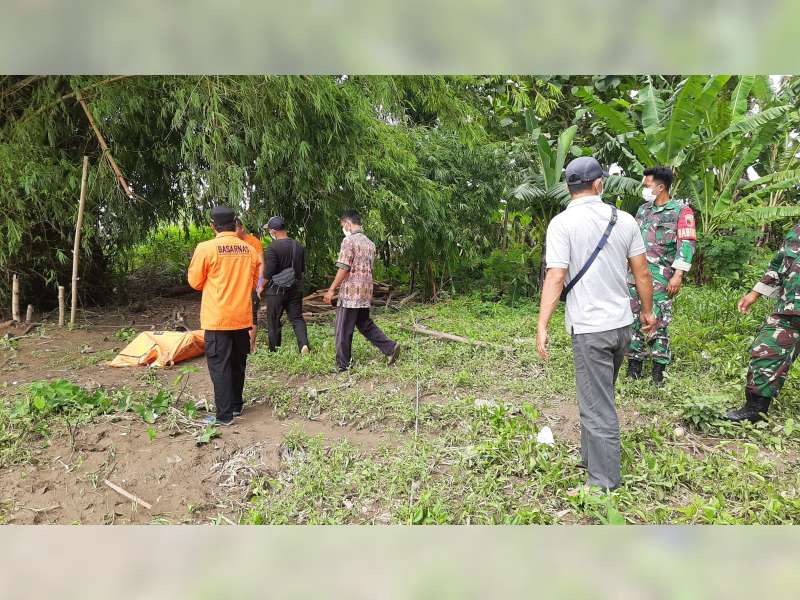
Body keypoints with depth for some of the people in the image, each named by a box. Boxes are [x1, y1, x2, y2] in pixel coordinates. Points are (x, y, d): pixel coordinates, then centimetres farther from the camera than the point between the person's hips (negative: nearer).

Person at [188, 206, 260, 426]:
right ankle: (237, 405, 29)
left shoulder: (206, 248, -12)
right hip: (243, 317, 5)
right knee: (238, 363, 17)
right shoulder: (249, 249, 1)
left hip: (217, 319, -4)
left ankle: (224, 415, 4)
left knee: (219, 365, 2)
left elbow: (195, 282, -1)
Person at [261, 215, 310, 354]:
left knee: (273, 322, 9)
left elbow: (268, 273, -17)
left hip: (276, 290, -5)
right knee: (297, 318, 9)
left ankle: (274, 351, 19)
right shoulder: (299, 246, 4)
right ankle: (304, 343, -12)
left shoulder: (273, 247, -16)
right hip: (295, 289, 5)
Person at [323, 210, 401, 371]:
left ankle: (342, 364, 9)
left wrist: (331, 290, -10)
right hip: (366, 291, 8)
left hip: (350, 292, -8)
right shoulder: (369, 243, 14)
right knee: (365, 324, 19)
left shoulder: (349, 240, -11)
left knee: (344, 330, 2)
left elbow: (344, 269, -16)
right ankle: (390, 347, 9)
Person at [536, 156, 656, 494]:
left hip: (589, 327, -6)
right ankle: (591, 457, 38)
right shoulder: (624, 219, 3)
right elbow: (642, 272, 7)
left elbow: (556, 277, -18)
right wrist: (647, 312, 19)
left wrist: (542, 326, -16)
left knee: (597, 406, 3)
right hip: (622, 324, 6)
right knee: (600, 397, 21)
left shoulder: (562, 223, -11)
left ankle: (604, 482, 12)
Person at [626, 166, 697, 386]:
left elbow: (687, 244, -6)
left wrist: (678, 275, -14)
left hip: (660, 277, -5)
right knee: (633, 319, 6)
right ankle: (634, 365, 16)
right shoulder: (643, 209, 17)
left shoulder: (681, 211, 0)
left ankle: (658, 371, 7)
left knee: (658, 323, -4)